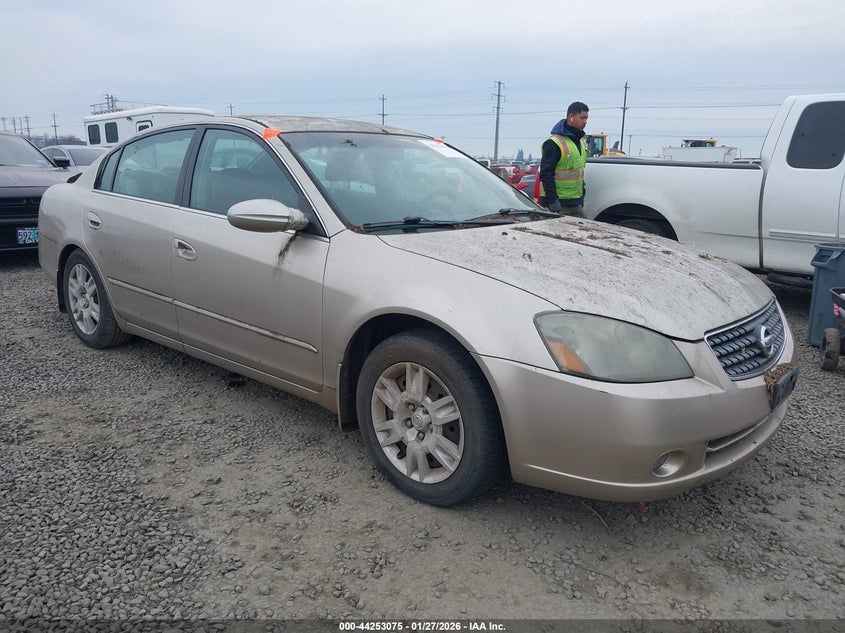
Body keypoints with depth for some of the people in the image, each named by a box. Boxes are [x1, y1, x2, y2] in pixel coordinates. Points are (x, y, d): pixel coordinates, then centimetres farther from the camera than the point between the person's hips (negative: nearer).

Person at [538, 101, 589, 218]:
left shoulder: (581, 141, 16)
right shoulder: (554, 143, -13)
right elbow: (546, 174, -17)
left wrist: (581, 195, 22)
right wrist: (553, 203, -22)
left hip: (576, 204, 9)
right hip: (559, 205, -9)